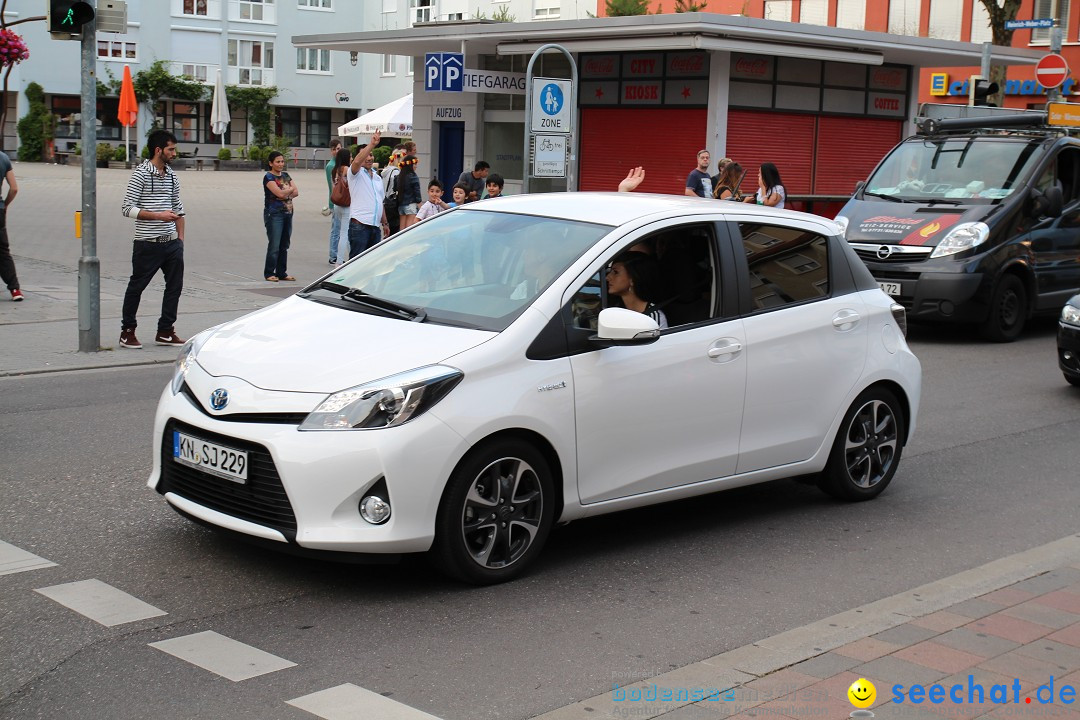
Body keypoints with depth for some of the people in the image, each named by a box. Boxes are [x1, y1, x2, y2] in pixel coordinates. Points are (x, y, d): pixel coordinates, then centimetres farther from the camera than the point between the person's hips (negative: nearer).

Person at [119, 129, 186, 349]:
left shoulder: (171, 175, 12)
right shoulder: (140, 174, -9)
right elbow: (127, 208, -13)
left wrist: (180, 236, 14)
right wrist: (158, 215, -19)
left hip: (171, 242, 7)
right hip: (148, 243, -7)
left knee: (175, 285, 7)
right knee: (136, 287, 4)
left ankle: (165, 331, 18)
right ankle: (127, 331, 16)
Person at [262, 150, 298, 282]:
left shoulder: (286, 175, 15)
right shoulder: (268, 177, -7)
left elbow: (296, 192, 5)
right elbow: (279, 193, -18)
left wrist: (285, 194, -11)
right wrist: (290, 189, -1)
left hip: (288, 213, 7)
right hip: (274, 214, -7)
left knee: (284, 245, 8)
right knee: (274, 246, -7)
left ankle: (281, 273, 15)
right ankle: (269, 273, 1)